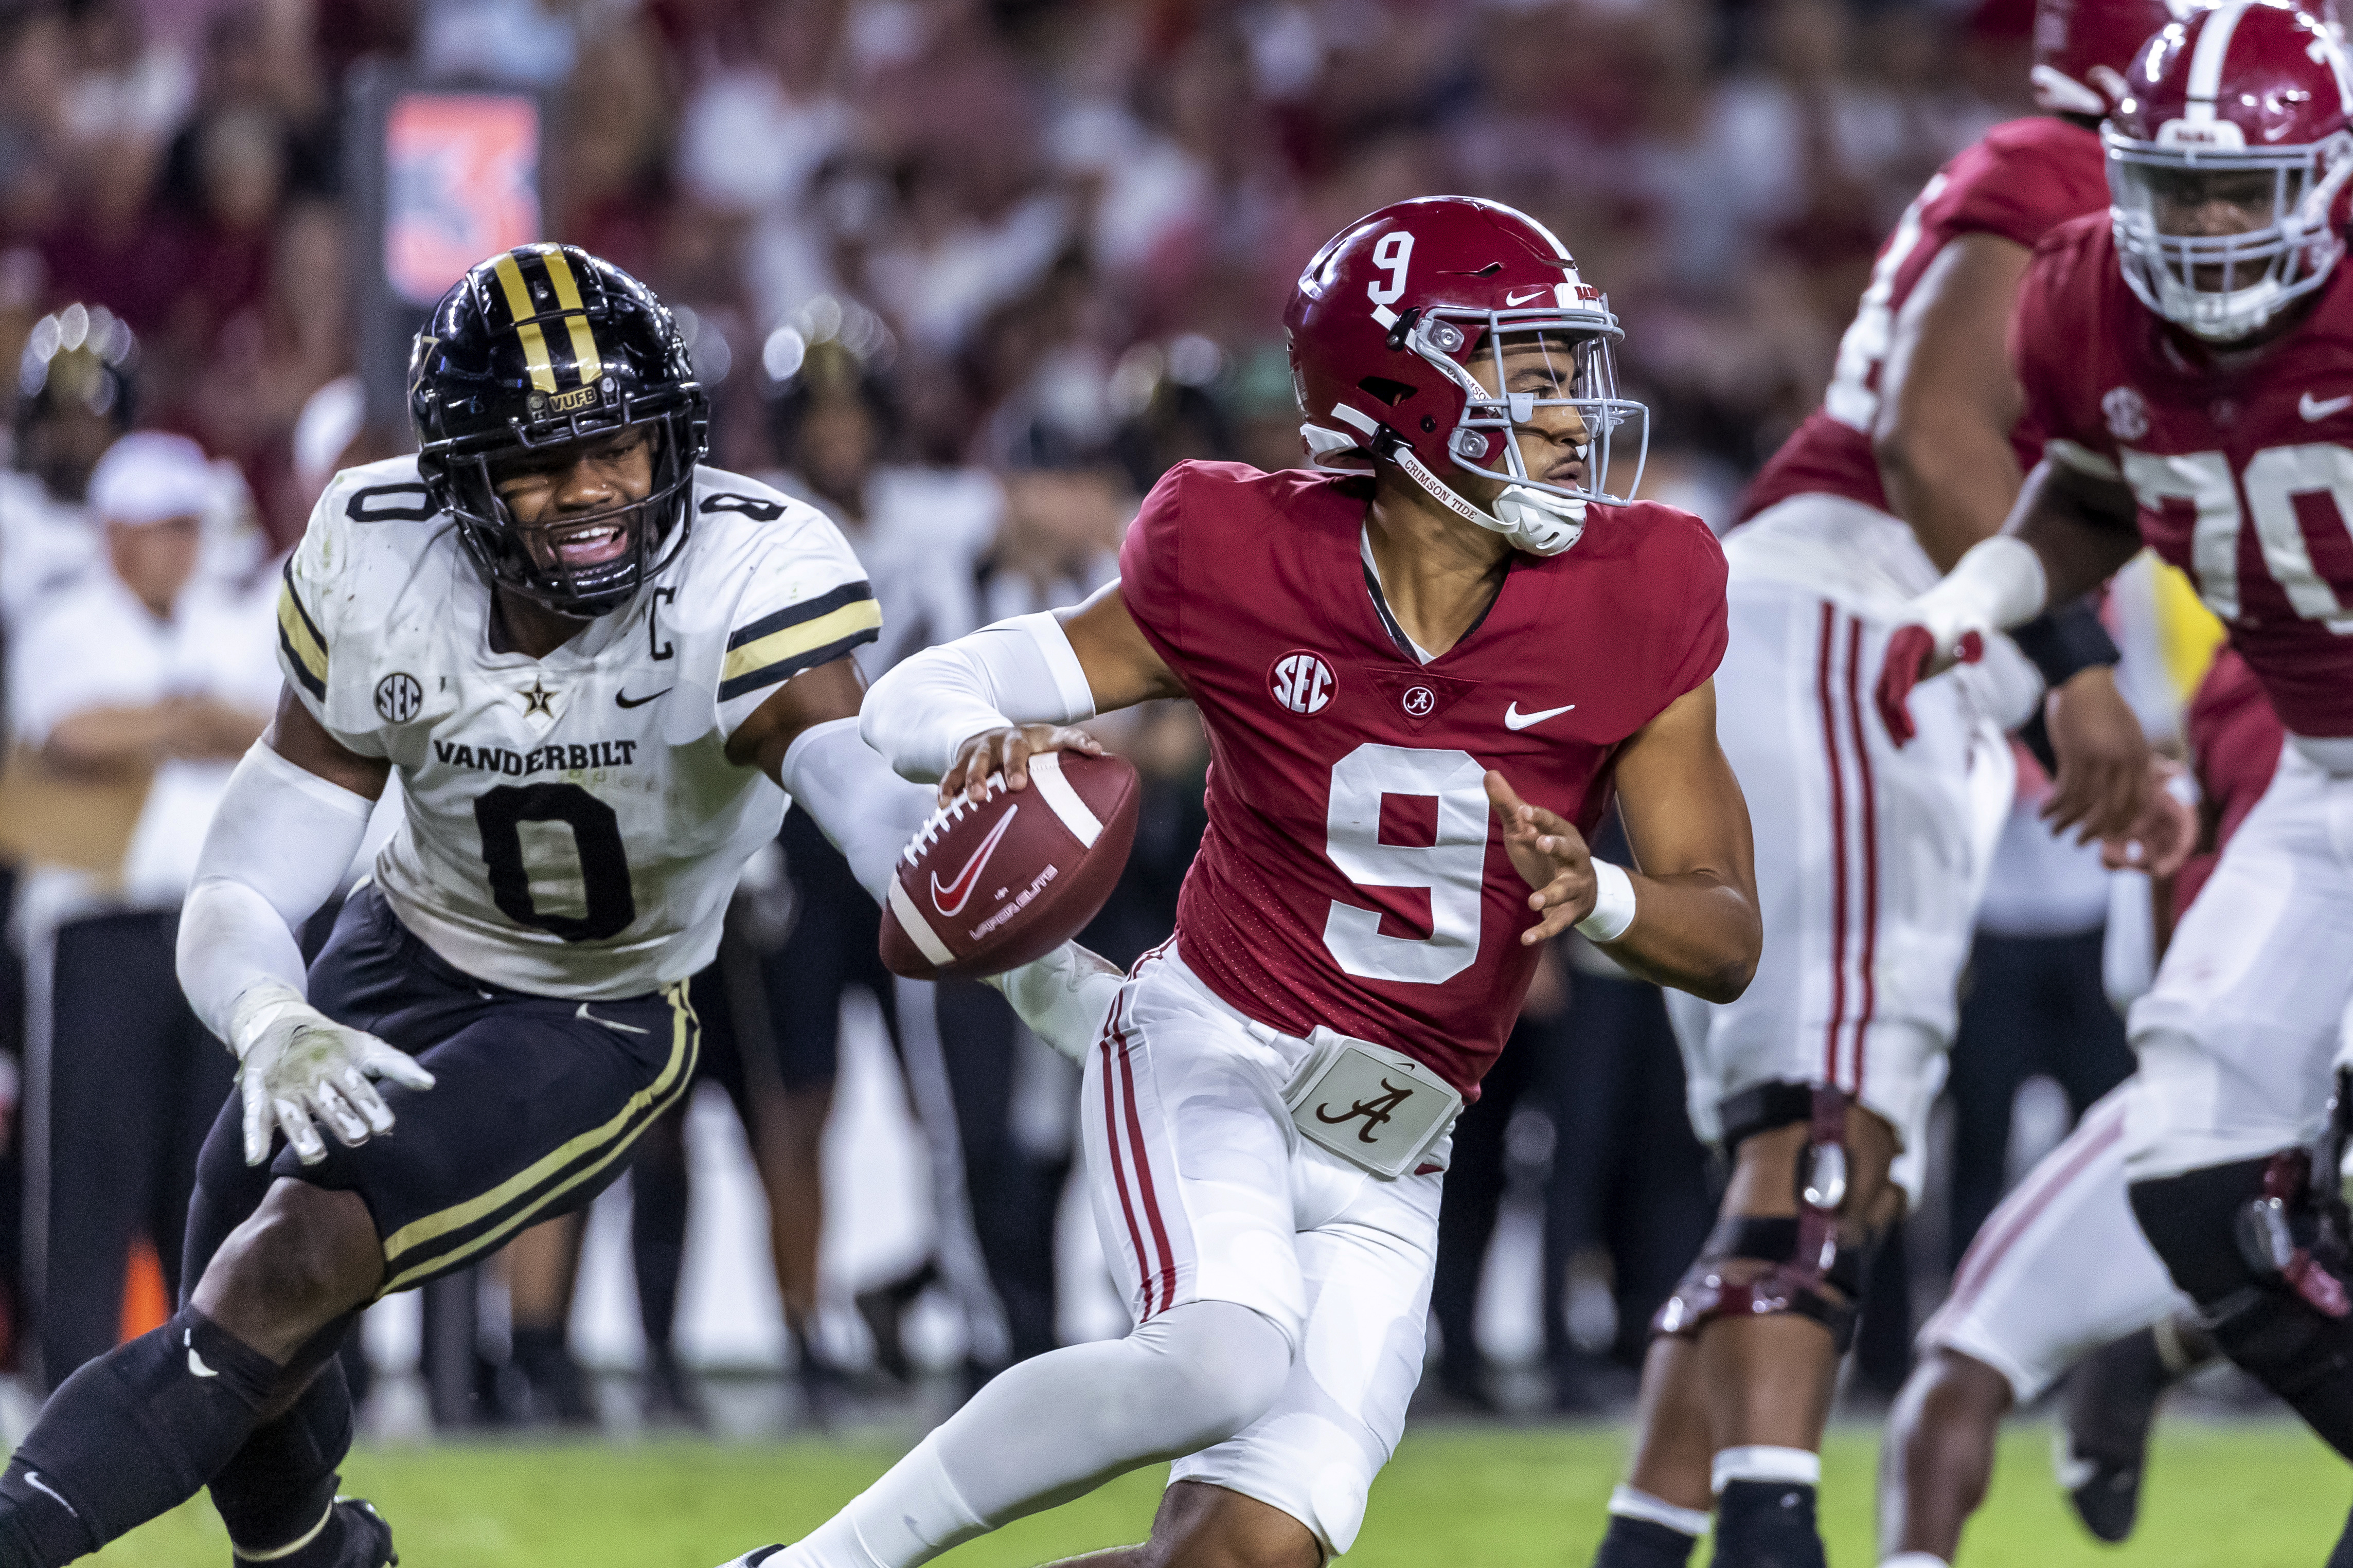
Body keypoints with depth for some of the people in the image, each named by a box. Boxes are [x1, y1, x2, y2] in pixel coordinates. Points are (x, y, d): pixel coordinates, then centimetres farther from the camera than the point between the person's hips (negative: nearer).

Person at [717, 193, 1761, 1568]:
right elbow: (913, 701, -5)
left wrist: (1596, 896, -26)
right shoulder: (1250, 567, -11)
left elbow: (1729, 939, -4)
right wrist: (984, 746, -29)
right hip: (1215, 1056, -3)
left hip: (1385, 1166, 3)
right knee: (1227, 1364, -33)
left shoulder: (1631, 603, -7)